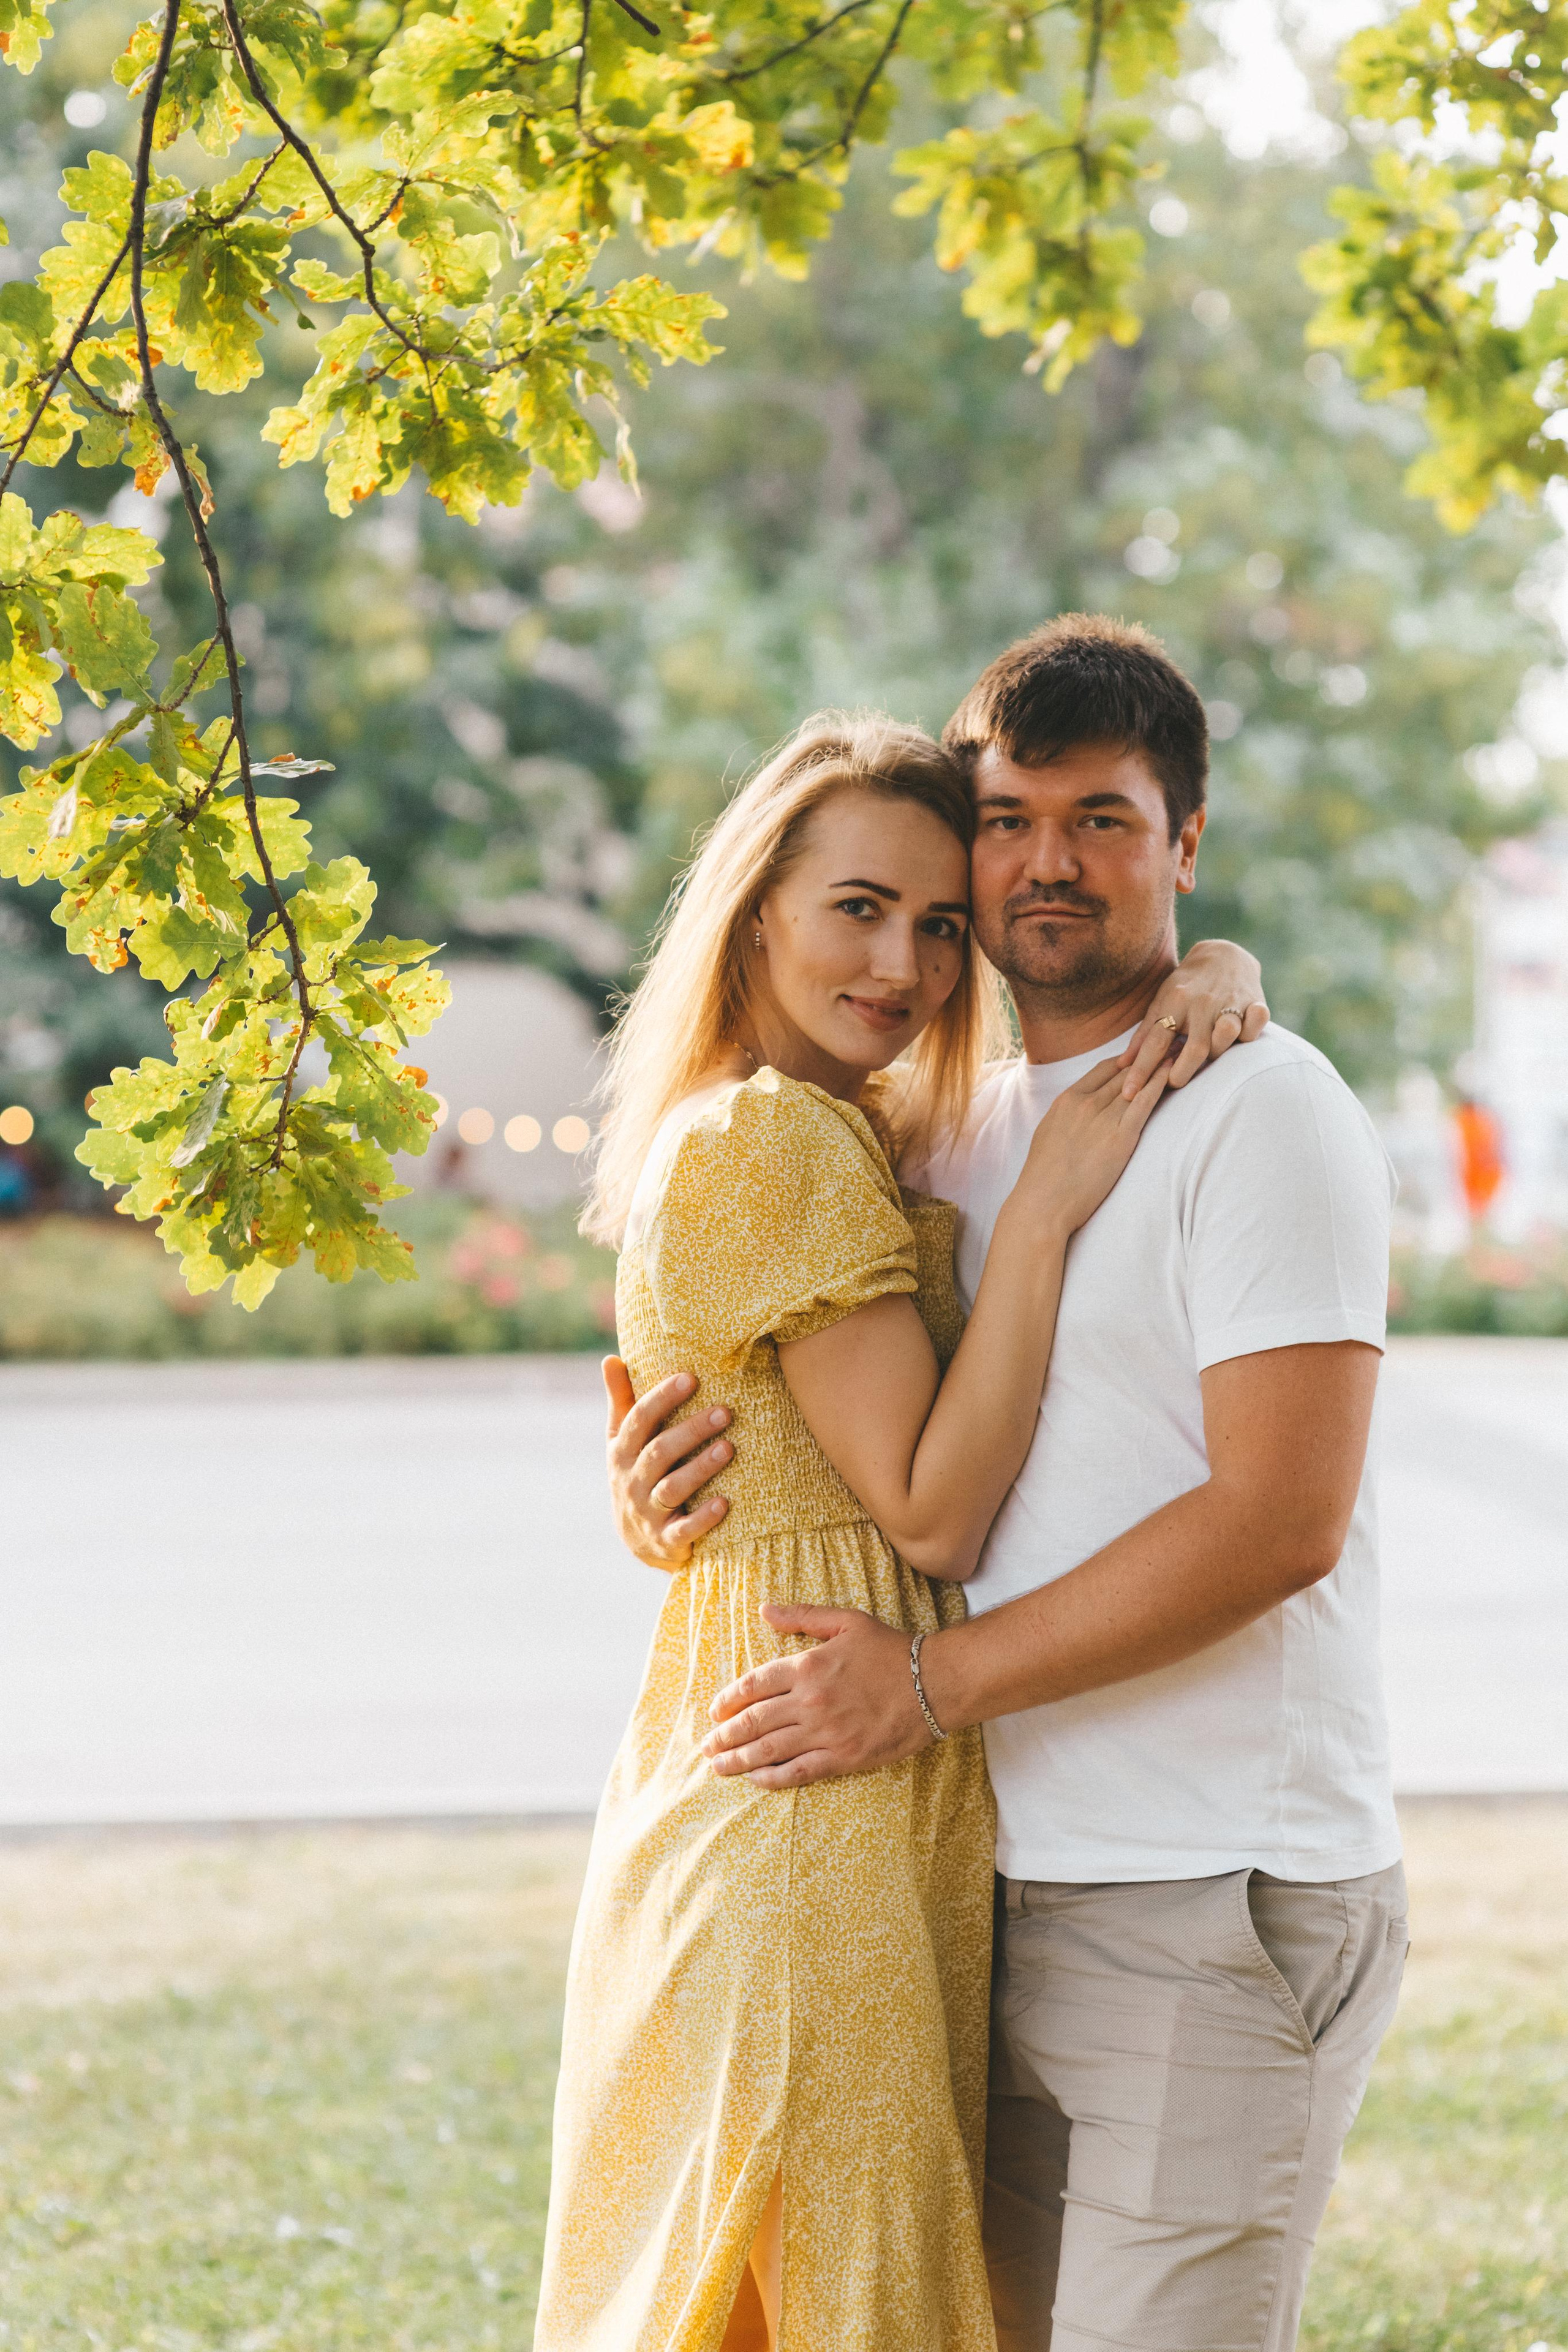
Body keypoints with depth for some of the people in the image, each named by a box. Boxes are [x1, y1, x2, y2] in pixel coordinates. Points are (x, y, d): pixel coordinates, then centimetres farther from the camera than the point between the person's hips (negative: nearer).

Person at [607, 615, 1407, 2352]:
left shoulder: (1260, 1113, -9)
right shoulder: (953, 1138, 15)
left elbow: (1280, 1520, -18)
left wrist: (935, 1683, -18)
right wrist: (661, 1498, -3)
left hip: (1217, 1908, -7)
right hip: (1013, 1894, 8)